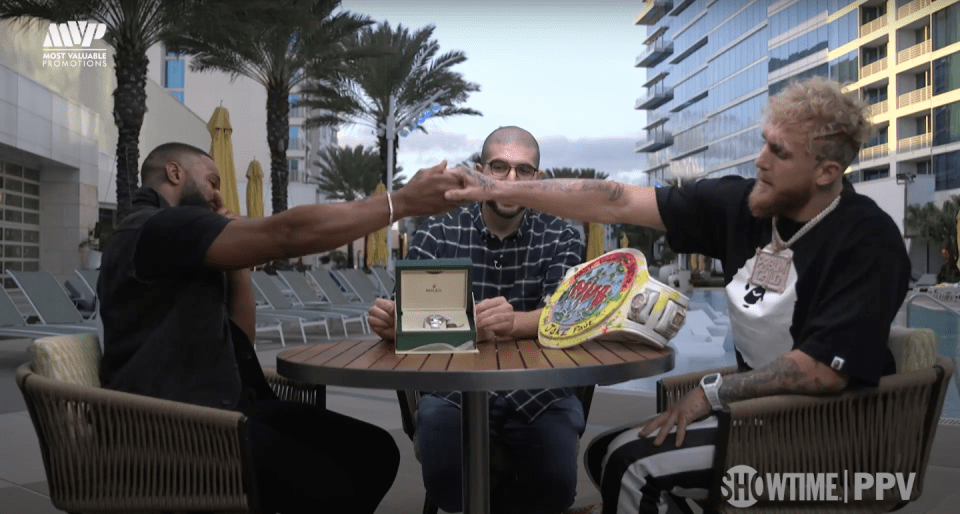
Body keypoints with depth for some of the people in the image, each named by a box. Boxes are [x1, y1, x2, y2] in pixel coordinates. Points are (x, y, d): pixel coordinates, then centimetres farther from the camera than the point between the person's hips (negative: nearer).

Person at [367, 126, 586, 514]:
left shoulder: (560, 239, 1)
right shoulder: (436, 234, 1)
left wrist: (512, 322, -38)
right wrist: (390, 323, -32)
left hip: (538, 394, 1)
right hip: (453, 391, 0)